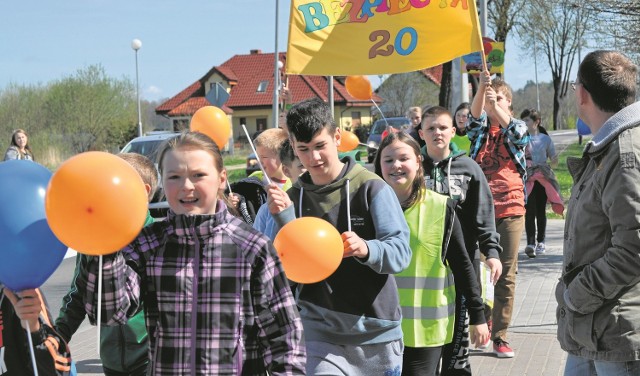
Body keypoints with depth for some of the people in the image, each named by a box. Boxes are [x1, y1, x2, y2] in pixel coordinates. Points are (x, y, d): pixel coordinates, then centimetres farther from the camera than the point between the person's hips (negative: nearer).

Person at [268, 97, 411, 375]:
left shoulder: (371, 188, -8)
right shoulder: (294, 196, 3)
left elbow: (401, 252, -13)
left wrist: (366, 249, -33)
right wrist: (284, 218, -16)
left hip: (376, 328, -1)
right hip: (321, 330, 1)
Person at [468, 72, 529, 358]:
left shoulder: (517, 127, 6)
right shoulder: (480, 129, 7)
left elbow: (517, 133, -18)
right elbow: (474, 116, -15)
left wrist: (496, 106, -34)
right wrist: (481, 88, -34)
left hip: (510, 208, -1)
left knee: (506, 274, 1)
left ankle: (500, 336, 7)